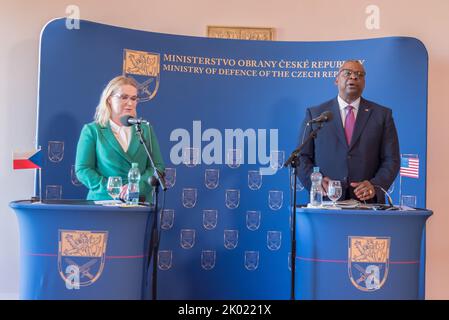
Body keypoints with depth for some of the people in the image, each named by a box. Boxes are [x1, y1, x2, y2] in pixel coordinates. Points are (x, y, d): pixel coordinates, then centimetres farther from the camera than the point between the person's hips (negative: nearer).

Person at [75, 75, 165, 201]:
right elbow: (82, 169, 2)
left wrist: (138, 185, -10)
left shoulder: (146, 129, 13)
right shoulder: (92, 130, 8)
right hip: (103, 201, -2)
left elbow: (157, 166, 8)